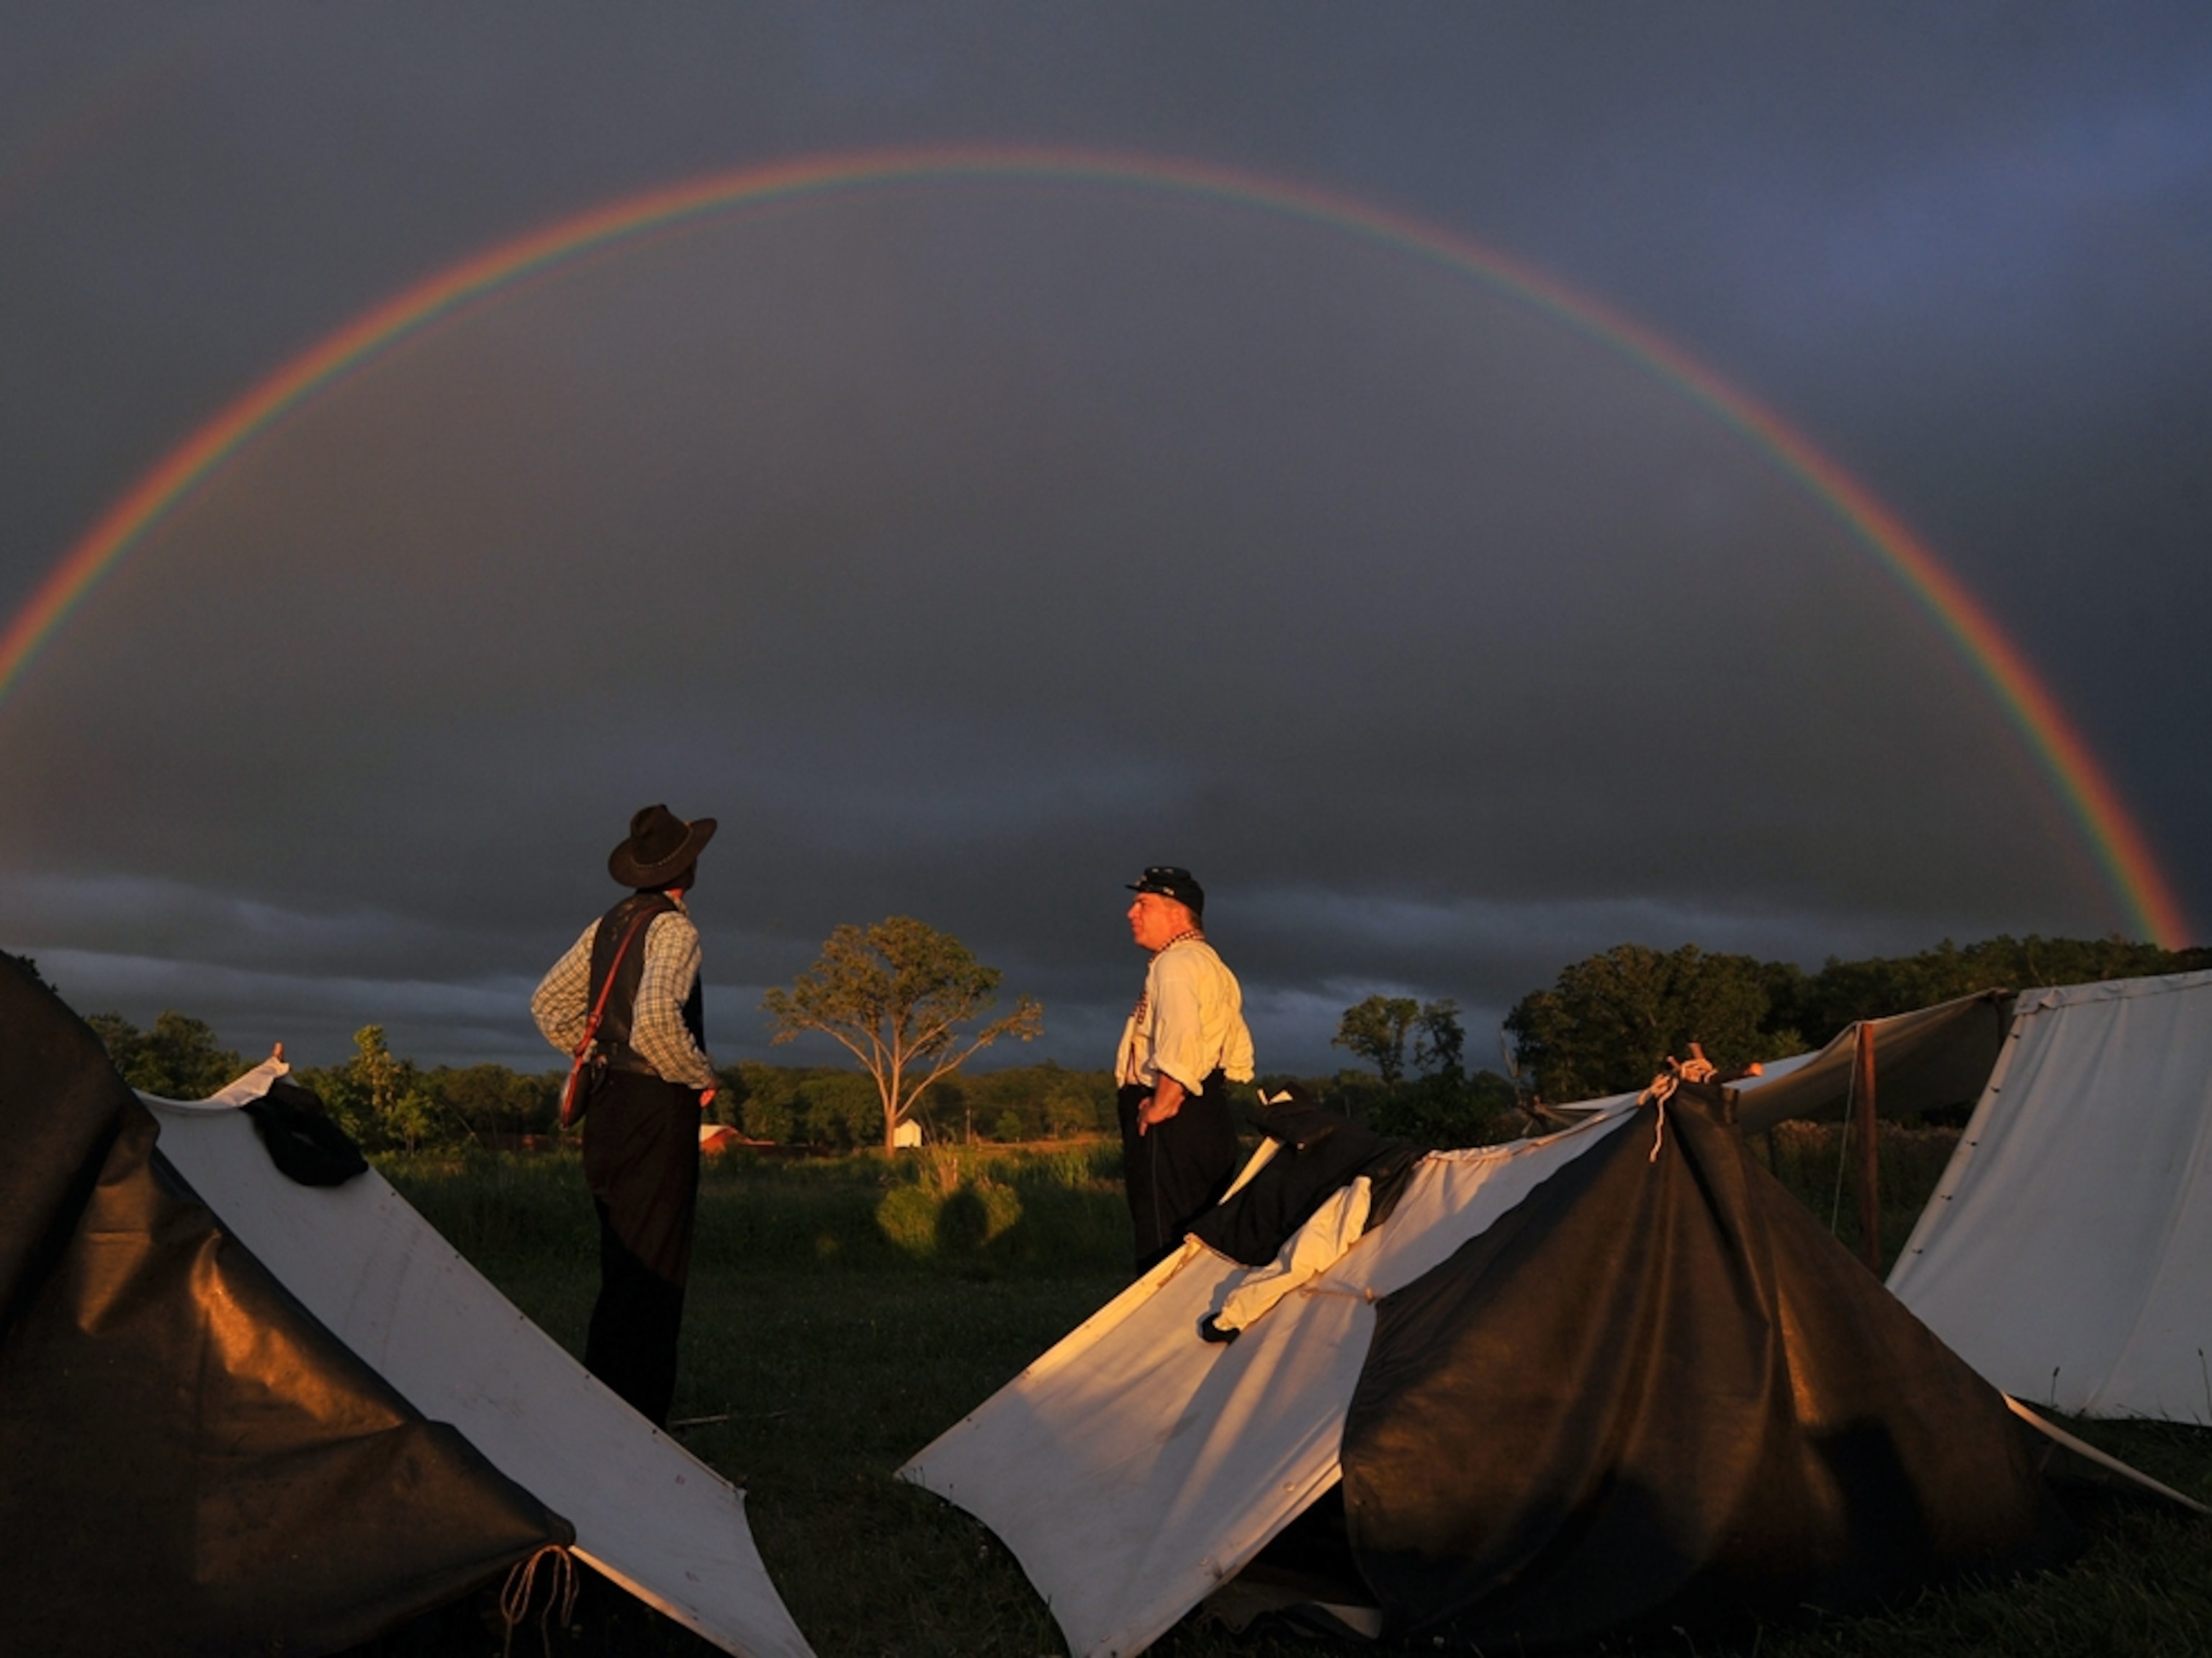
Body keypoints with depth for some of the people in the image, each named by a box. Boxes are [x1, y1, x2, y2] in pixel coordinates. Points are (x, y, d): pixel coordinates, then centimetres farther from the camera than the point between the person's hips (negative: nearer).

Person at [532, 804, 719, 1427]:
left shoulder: (608, 924, 11)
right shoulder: (673, 927, -14)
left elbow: (548, 1003, 18)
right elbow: (657, 1019, -28)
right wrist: (703, 1077, -13)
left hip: (608, 1102, 9)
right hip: (658, 1110, -9)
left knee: (622, 1260, 18)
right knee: (653, 1268, -3)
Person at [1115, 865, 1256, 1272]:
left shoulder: (1176, 963, -11)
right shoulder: (1213, 965, 21)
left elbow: (1181, 1042, -26)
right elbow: (1240, 1056, 24)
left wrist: (1161, 1105, -17)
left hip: (1172, 1122, -10)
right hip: (1211, 1114, 10)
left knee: (1164, 1242, -8)